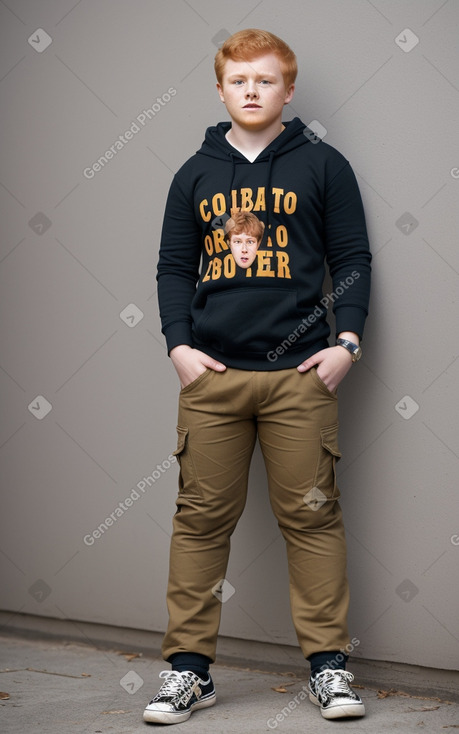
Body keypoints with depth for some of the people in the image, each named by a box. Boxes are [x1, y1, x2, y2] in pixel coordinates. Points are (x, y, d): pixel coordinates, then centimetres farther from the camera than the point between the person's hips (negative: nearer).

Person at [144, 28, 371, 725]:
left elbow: (352, 259, 7)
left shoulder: (322, 165, 8)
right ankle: (189, 667, 10)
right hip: (212, 374, 2)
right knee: (202, 517, 2)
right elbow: (174, 267, 15)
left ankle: (329, 666, 10)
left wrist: (346, 342, -4)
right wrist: (179, 345, 2)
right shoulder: (196, 174, 14)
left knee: (312, 516, 0)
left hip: (300, 373, -2)